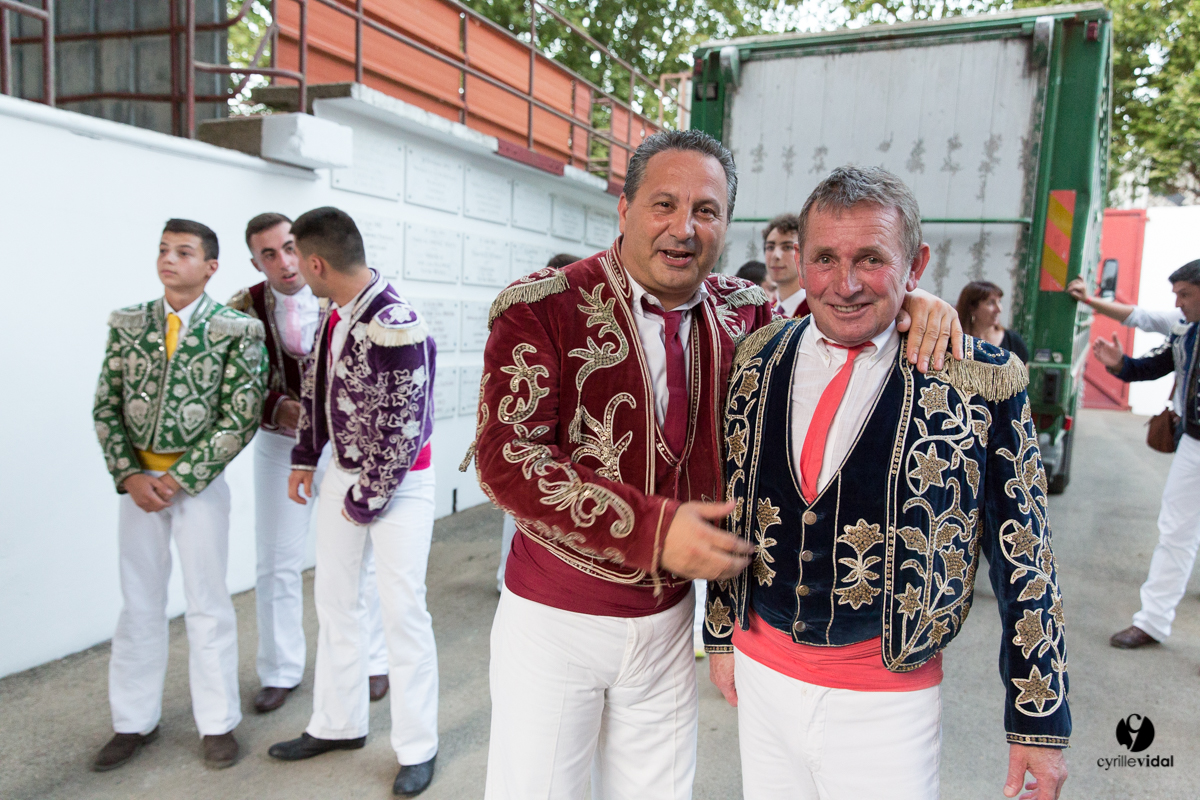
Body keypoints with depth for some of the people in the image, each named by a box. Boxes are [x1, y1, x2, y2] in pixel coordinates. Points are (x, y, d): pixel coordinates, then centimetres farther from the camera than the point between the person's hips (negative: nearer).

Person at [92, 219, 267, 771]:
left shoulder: (237, 331, -8)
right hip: (137, 480, 4)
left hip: (199, 482, -3)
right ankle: (135, 721, 29)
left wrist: (179, 478, -13)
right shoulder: (128, 323, 4)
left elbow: (239, 419, -11)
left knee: (207, 603, 6)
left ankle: (217, 723, 22)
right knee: (139, 602, 13)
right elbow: (106, 406, 5)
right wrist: (130, 475, -6)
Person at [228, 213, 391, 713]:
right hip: (278, 444, 2)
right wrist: (279, 408, -20)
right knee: (276, 562, 10)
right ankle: (280, 671, 28)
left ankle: (373, 661, 27)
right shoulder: (245, 308, -5)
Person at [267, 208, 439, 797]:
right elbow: (316, 387, 14)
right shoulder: (335, 312, 0)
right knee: (334, 599, 16)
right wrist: (304, 458, 13)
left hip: (396, 482, -8)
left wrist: (366, 501, -12)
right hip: (341, 472, 8)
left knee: (402, 608, 0)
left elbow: (401, 431, -20)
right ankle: (337, 724, 34)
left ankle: (417, 747, 17)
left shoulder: (396, 329, -25)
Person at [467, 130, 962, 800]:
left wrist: (907, 299, -7)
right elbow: (505, 457, -20)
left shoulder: (741, 312, 0)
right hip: (554, 615, -3)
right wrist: (653, 527, -26)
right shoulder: (542, 305, -13)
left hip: (668, 622, 4)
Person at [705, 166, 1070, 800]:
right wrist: (721, 633, 13)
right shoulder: (757, 360, -3)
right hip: (760, 668, 4)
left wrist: (1039, 718, -1)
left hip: (888, 698, -3)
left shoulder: (984, 382, -13)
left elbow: (1022, 555, -6)